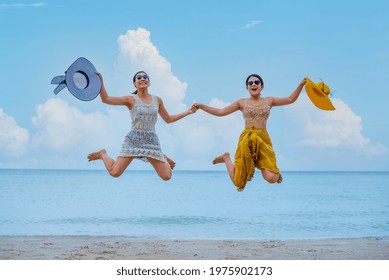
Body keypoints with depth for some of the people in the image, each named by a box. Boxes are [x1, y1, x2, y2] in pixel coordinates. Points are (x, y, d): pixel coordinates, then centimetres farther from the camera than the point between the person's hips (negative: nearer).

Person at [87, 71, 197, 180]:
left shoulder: (157, 100, 12)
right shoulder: (131, 100, 1)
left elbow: (168, 119, 22)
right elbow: (106, 99, -8)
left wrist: (188, 112, 20)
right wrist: (101, 82, -18)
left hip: (151, 140, 3)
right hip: (134, 139, -3)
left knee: (166, 176, -6)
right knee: (114, 172, -11)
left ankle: (163, 159, 30)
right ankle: (103, 154, 22)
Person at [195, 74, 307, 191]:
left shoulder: (269, 101, 13)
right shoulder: (242, 102, 9)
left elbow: (290, 99, 17)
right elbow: (220, 112, 9)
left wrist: (301, 84, 7)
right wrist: (201, 106, 2)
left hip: (264, 139, 1)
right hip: (246, 139, -1)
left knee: (271, 179, -17)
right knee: (238, 182, -3)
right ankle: (226, 158, 27)